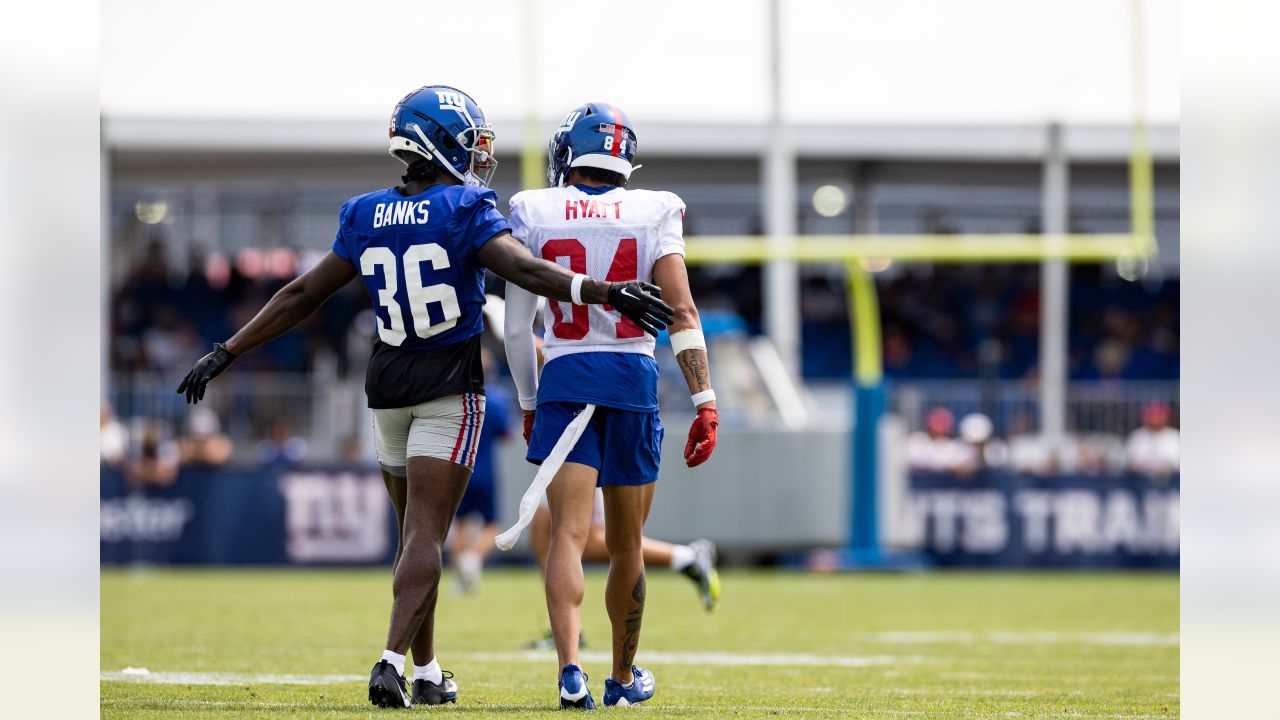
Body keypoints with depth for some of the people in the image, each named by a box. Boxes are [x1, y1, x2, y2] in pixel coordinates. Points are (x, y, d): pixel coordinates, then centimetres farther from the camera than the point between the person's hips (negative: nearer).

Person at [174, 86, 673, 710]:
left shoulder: (366, 218, 5)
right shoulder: (466, 213, -9)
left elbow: (302, 295, 7)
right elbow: (527, 270, -23)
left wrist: (228, 353, 14)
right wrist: (607, 294, -30)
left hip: (388, 387, 5)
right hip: (450, 385, -5)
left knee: (415, 531, 15)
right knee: (426, 534, -7)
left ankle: (426, 674, 19)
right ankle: (393, 660, -22)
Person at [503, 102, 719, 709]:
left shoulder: (534, 213, 4)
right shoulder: (654, 212, 3)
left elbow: (517, 327, 6)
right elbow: (681, 312, -6)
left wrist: (529, 401, 19)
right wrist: (705, 402, -6)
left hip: (565, 380, -1)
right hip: (634, 379, 1)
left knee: (569, 534, -10)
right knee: (626, 544, 15)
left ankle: (569, 665, -31)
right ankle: (624, 676, 28)